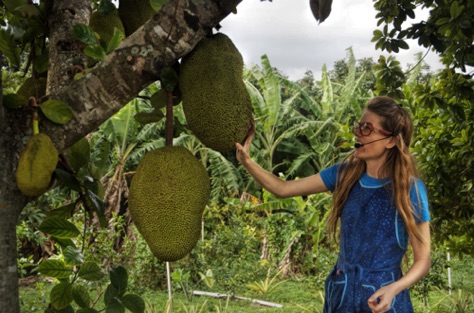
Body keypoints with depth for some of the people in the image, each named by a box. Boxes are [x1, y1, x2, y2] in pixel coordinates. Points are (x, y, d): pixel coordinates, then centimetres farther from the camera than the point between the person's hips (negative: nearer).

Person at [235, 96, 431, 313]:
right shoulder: (346, 173, -3)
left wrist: (393, 289, -26)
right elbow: (283, 189, -2)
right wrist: (247, 161, -15)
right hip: (341, 293, 4)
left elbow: (423, 260, -9)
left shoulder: (409, 189, -14)